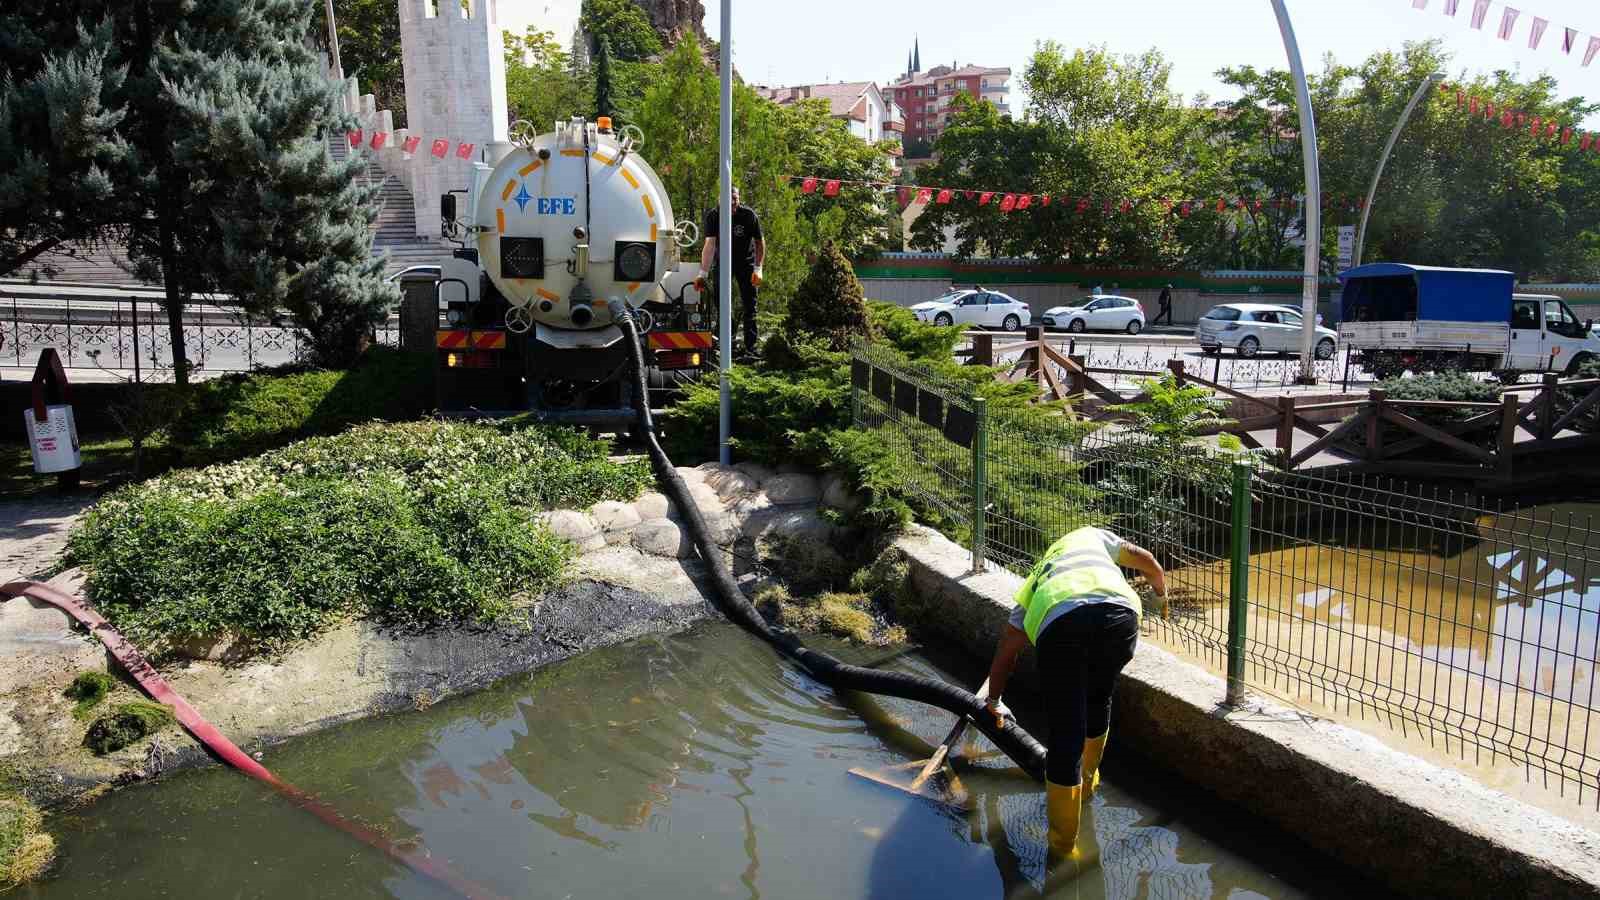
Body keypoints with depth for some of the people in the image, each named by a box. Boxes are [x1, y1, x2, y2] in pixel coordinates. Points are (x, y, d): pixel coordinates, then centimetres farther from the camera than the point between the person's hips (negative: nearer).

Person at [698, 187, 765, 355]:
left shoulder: (749, 215, -18)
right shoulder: (713, 216, -18)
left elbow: (759, 242, -10)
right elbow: (710, 245, -27)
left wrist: (758, 269, -19)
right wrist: (702, 274, -37)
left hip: (745, 262, 0)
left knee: (749, 305, -3)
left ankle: (750, 347, 0)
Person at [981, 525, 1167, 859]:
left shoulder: (1033, 586, 40)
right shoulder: (1088, 536, 42)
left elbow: (1004, 653, 43)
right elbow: (1148, 562, 49)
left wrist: (994, 700, 57)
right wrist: (1162, 591, 70)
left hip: (1058, 624, 0)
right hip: (1119, 614, 1)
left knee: (1066, 732, 8)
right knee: (1098, 700, 28)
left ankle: (1063, 837, 15)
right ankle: (1087, 780, 48)